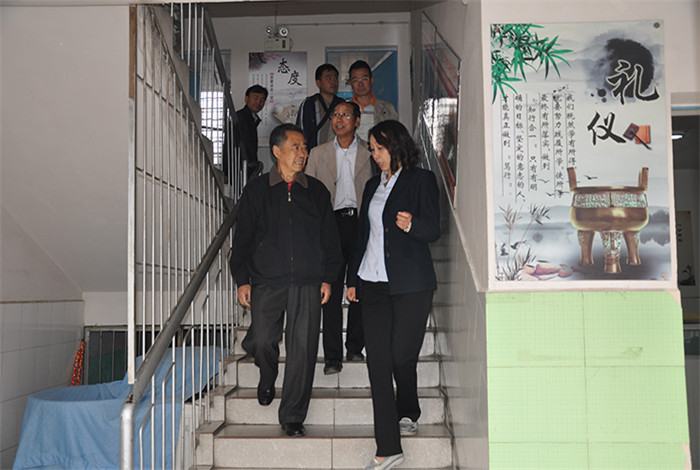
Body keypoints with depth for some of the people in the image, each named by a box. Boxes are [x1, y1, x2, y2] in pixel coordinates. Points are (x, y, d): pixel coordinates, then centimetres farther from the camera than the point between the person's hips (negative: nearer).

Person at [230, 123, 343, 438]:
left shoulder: (317, 191, 13)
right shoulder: (256, 190, 8)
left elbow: (329, 238, 15)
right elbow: (242, 238, 8)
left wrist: (328, 278, 7)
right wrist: (242, 279, 1)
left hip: (308, 284, 1)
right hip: (267, 282, -1)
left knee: (303, 348, -2)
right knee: (262, 340, -14)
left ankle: (293, 417, 13)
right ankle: (268, 378, 23)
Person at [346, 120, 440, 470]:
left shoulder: (421, 180, 3)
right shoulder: (373, 185, 20)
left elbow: (433, 231, -4)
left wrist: (411, 225, -26)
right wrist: (353, 279, 20)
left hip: (411, 283, -5)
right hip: (373, 283, 5)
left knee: (401, 355, -2)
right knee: (378, 359, -4)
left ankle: (407, 413, 30)